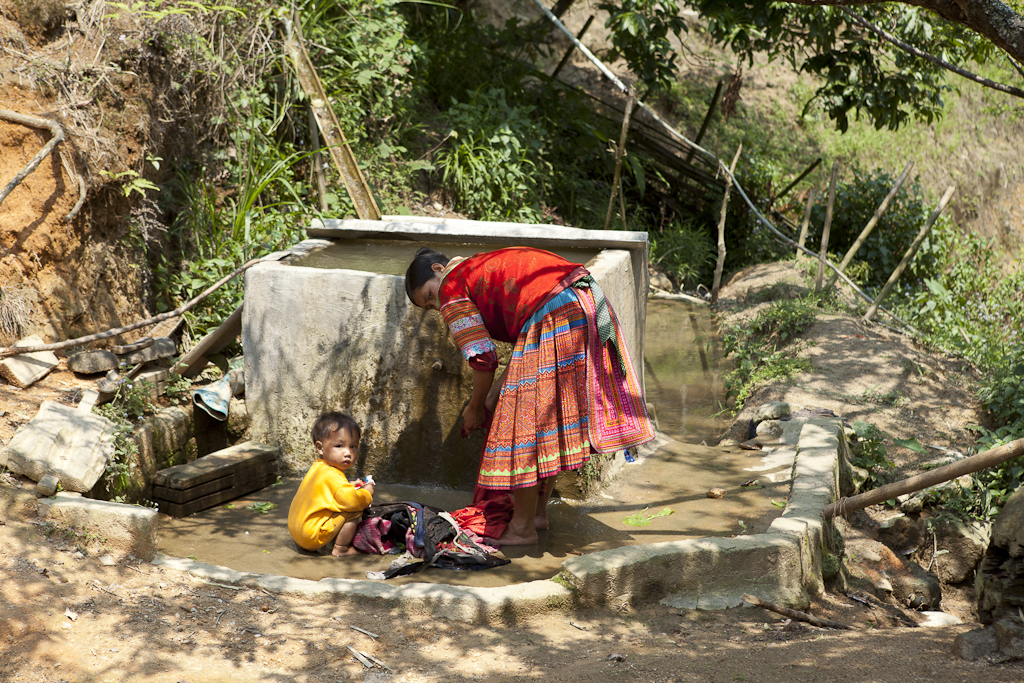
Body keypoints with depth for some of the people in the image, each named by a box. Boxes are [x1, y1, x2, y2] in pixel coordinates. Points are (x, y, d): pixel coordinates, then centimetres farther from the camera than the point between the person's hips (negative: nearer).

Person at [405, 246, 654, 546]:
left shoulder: (452, 288, 4)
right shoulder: (487, 266, 30)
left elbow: (482, 358, -3)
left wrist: (475, 408, 12)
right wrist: (496, 391, 23)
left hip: (554, 319, -10)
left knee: (527, 420, -1)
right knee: (551, 408, 18)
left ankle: (522, 527, 7)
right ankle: (538, 511, 27)